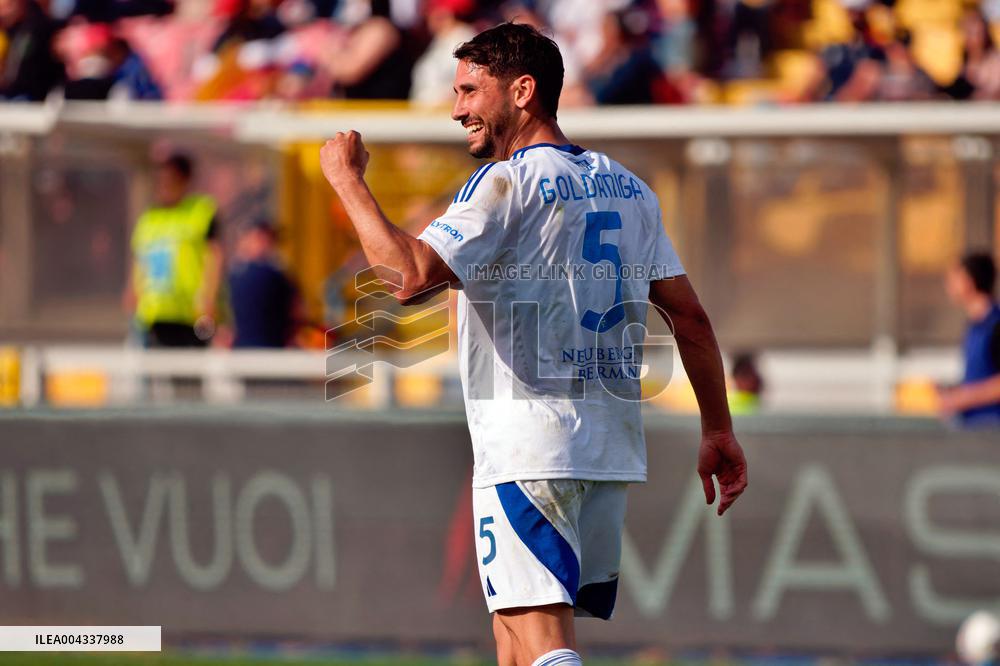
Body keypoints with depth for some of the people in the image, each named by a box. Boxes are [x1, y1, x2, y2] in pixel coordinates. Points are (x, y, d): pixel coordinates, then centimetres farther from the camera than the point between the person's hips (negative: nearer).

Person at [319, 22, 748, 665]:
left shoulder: (507, 182, -9)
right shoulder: (627, 187, 15)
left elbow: (411, 276, -21)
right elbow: (690, 314, 16)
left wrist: (347, 178, -10)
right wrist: (719, 431, 21)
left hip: (530, 447, -8)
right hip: (612, 443, 8)